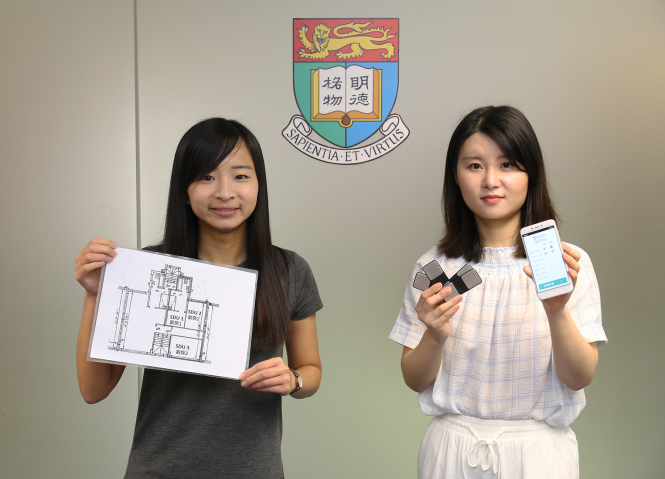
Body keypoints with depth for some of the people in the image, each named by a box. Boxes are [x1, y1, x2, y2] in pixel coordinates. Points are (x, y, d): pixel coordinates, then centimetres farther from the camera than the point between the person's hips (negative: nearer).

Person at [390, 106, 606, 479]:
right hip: (454, 448, 1)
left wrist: (557, 311, -27)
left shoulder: (568, 262, -7)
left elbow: (580, 378, -11)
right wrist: (434, 336, -20)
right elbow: (415, 380, 0)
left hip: (538, 448, -1)